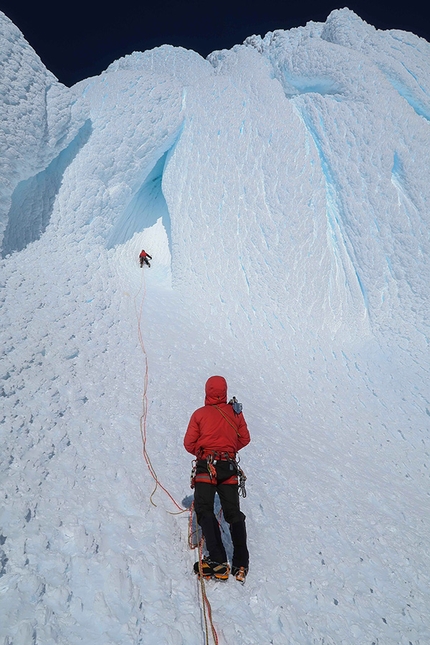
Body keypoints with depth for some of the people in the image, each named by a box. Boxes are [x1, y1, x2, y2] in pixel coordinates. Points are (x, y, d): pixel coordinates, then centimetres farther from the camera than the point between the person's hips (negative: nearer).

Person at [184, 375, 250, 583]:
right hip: (230, 467, 3)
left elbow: (189, 444, 0)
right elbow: (245, 439, 13)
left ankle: (217, 560, -15)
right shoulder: (235, 412, 7)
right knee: (233, 513, 9)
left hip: (206, 466, -3)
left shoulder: (199, 414, 0)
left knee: (204, 510, -2)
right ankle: (241, 564, 6)